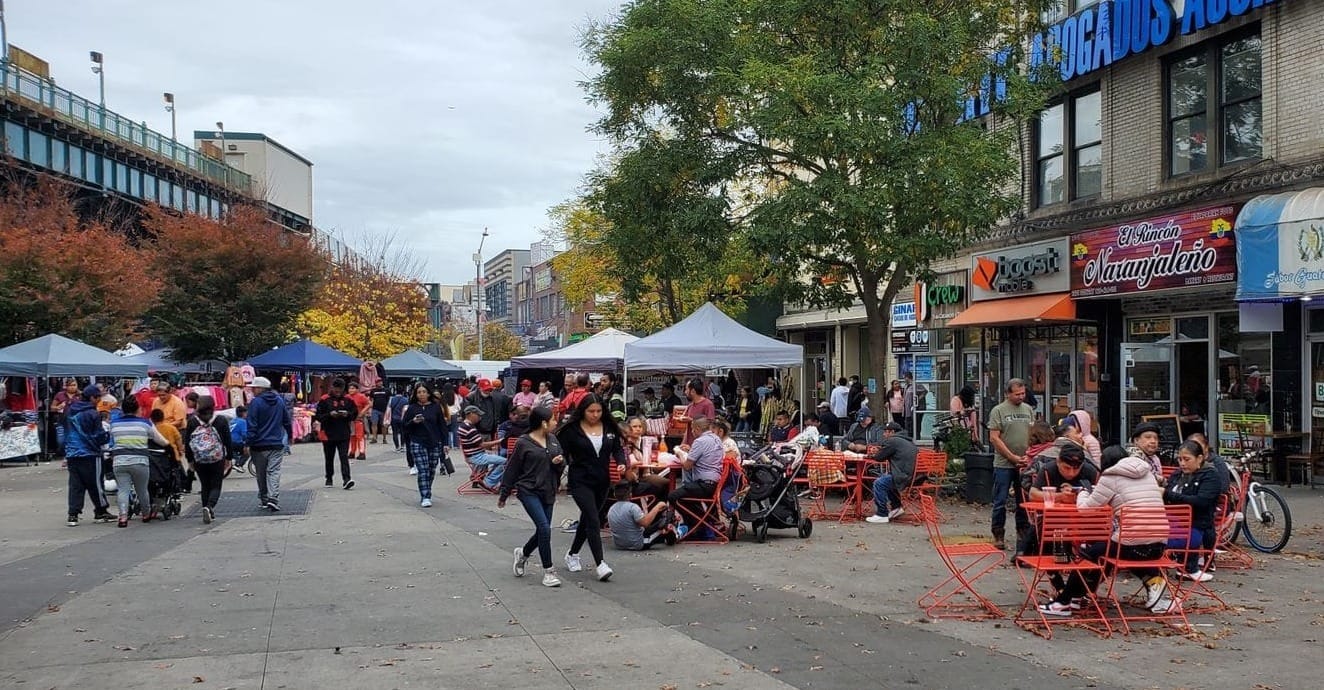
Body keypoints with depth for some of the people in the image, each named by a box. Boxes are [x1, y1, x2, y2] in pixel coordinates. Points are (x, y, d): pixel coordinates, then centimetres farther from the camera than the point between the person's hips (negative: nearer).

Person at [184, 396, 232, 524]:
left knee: (205, 486, 14)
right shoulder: (221, 420, -3)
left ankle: (207, 510, 13)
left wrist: (190, 460, 12)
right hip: (217, 460, -2)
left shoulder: (192, 422, 0)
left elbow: (187, 442, 4)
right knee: (216, 486, 3)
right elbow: (227, 441, 0)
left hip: (199, 460, 2)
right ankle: (209, 507, -20)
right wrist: (228, 458, 8)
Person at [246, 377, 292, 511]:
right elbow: (287, 421, 16)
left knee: (260, 474, 11)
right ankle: (273, 498, -18)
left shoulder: (255, 402, -10)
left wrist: (247, 443, -10)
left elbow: (252, 426, -13)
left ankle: (263, 499, 20)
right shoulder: (280, 401, 7)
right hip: (277, 444, 3)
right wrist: (289, 436, 30)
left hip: (259, 445, -3)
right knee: (274, 472, -1)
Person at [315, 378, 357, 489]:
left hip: (344, 434, 0)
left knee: (344, 457, -10)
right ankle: (329, 478, 29)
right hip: (328, 434, 0)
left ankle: (346, 479, -18)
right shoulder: (325, 400, -2)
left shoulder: (348, 400, 5)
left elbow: (355, 413, 11)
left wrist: (348, 414, -10)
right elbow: (318, 416, -3)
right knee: (329, 458, 13)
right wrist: (329, 415, -19)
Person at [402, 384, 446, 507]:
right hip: (418, 444, -2)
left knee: (431, 471, 8)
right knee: (422, 470, -9)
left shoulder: (436, 407, 5)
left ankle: (426, 494, 25)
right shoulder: (411, 408, 3)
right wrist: (413, 422, -16)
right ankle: (425, 497, -8)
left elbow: (442, 426, 7)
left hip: (435, 444, 2)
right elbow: (405, 427, 5)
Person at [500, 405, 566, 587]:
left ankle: (522, 553, 38)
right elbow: (512, 469, -2)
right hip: (528, 491, -6)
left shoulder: (553, 439, 8)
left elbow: (562, 464, 18)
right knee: (544, 528, -15)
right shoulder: (524, 443, -9)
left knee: (543, 531, 10)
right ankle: (548, 571, -5)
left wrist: (560, 461, -8)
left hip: (548, 491, 7)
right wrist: (503, 494, 3)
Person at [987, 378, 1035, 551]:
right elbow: (994, 438, -9)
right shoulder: (998, 411, -4)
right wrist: (1012, 457, -12)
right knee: (1000, 501, 1)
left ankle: (1023, 530, 22)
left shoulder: (1028, 410, 9)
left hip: (1024, 464, 4)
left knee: (1024, 500, 11)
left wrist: (1029, 456, -4)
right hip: (1003, 464, -4)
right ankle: (998, 535, 9)